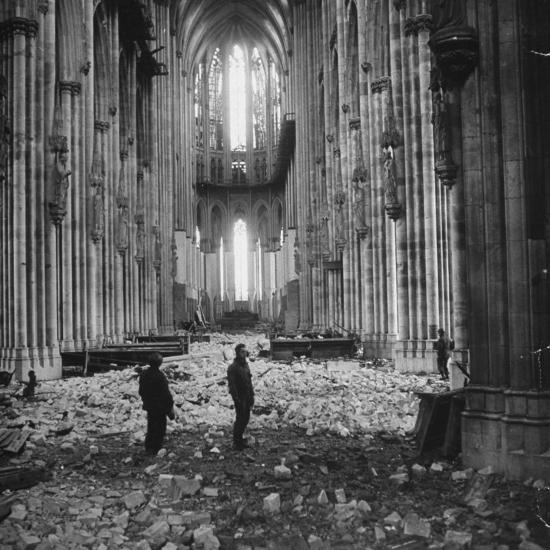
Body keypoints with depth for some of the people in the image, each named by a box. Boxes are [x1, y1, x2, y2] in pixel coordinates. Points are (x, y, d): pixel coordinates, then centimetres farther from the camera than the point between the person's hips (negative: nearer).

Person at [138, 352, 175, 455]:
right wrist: (170, 406, -9)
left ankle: (148, 448, 25)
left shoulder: (144, 374, 1)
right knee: (160, 428, 5)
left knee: (151, 427, 19)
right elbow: (166, 393, -17)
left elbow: (141, 391, 10)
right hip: (160, 406, -7)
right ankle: (156, 449, 7)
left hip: (149, 405, 7)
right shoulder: (160, 376, -21)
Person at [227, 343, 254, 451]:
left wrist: (252, 396, 13)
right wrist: (236, 399, -21)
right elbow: (231, 384, -18)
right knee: (240, 418, -3)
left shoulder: (246, 365, 11)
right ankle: (236, 442, 9)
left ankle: (240, 438, 27)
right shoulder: (233, 367, -14)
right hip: (239, 396, -8)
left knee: (246, 418, 13)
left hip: (247, 396, 8)